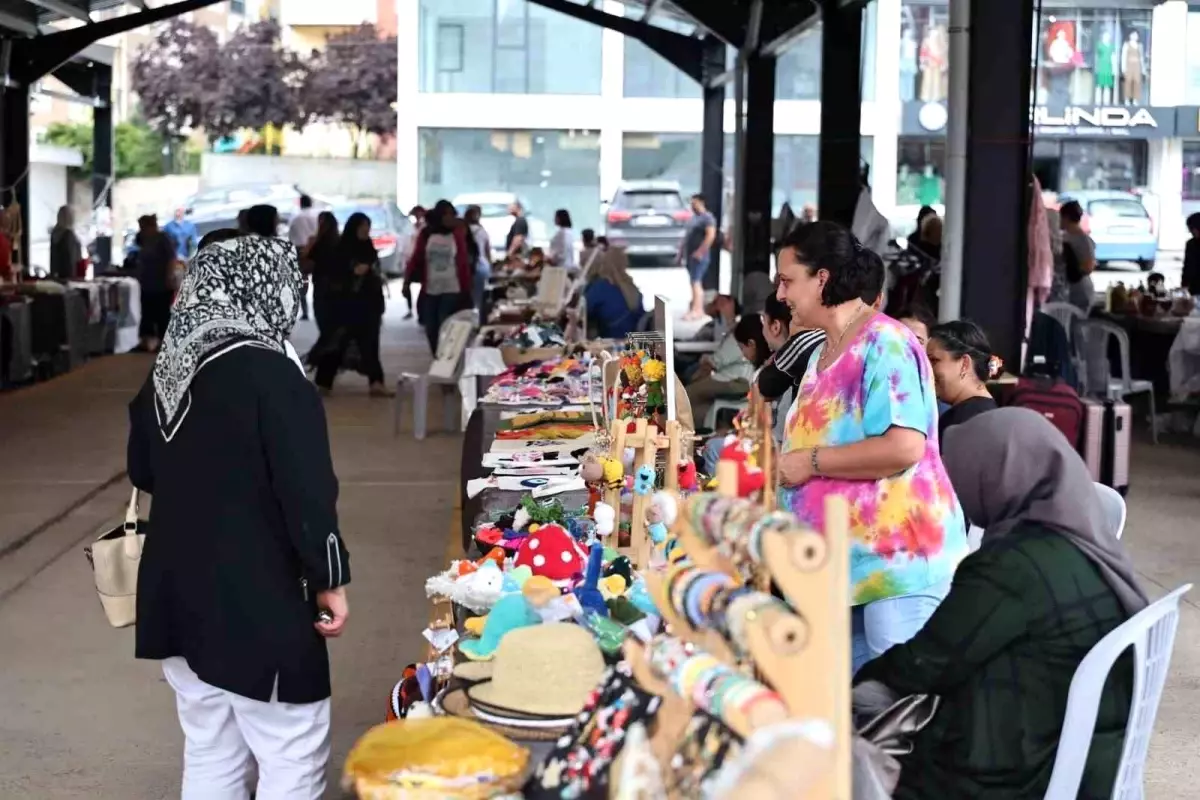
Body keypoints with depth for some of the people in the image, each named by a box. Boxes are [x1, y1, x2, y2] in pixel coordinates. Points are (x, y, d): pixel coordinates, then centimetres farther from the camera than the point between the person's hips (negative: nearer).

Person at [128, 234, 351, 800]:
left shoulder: (165, 373, 6)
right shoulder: (270, 376, -17)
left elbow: (142, 473, 19)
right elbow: (308, 491, -18)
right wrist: (328, 578, -8)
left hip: (176, 593, 8)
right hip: (256, 603, -8)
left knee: (210, 754, 18)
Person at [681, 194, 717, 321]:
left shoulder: (707, 218, -11)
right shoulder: (693, 218, 19)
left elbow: (711, 235, -23)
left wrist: (700, 251, -26)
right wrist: (681, 252, 19)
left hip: (699, 256, -10)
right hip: (690, 255, 10)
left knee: (696, 282, -15)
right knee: (695, 282, 11)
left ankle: (696, 311, -19)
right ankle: (698, 309, 16)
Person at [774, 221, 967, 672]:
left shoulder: (885, 344, -14)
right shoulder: (825, 351, 15)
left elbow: (904, 448, -25)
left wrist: (810, 462, -17)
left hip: (896, 561, -9)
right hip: (842, 560, 9)